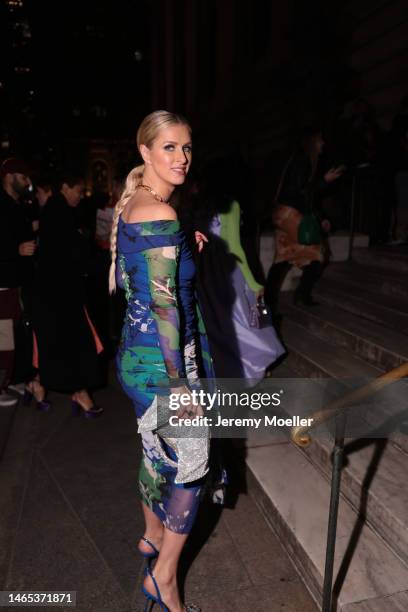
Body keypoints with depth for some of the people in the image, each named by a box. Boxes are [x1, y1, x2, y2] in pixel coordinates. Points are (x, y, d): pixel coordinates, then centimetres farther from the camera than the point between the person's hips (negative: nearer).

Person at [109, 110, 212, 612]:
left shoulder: (129, 204, 8)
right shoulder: (161, 215, -21)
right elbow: (164, 307, -24)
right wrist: (180, 383, -18)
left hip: (135, 355, 9)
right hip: (162, 363, -9)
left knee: (157, 453, 25)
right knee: (190, 466, 8)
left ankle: (153, 535, 49)